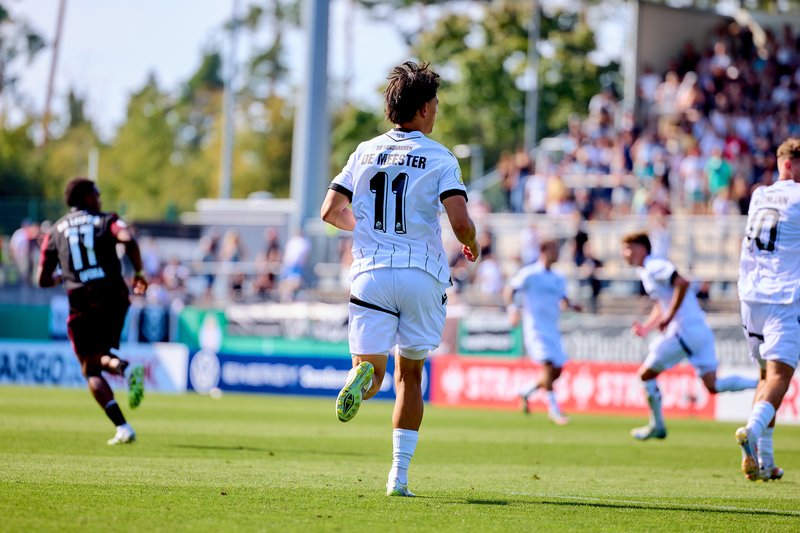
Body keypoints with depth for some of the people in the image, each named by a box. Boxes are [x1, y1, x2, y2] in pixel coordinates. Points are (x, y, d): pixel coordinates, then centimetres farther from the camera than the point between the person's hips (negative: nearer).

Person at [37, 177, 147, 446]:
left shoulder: (54, 232, 15)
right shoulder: (106, 221, 9)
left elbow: (43, 279, 15)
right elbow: (129, 240, -14)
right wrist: (139, 273, -2)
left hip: (81, 304, 0)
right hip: (114, 297, 1)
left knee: (91, 370, 7)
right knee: (102, 356, 22)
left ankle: (122, 428, -11)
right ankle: (125, 367, -16)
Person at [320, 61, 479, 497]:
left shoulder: (365, 153, 9)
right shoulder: (440, 159, -2)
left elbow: (330, 211, 9)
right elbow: (461, 223, -13)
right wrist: (471, 246, 11)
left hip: (371, 272, 1)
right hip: (422, 275, -1)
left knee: (371, 366, 2)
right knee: (410, 376, 12)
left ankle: (362, 376, -38)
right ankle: (399, 475, 7)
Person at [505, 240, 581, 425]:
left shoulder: (558, 279, 14)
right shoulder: (530, 274, -5)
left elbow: (562, 299, 21)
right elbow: (509, 289, -5)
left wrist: (571, 305, -2)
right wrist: (512, 309, -21)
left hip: (552, 328, 7)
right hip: (535, 327, -7)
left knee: (557, 371, 3)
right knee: (548, 364, -20)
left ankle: (526, 391, 25)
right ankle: (553, 408, -15)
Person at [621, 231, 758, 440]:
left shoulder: (654, 267, -9)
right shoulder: (646, 272, 21)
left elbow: (682, 283, -25)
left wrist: (668, 317, -21)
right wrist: (646, 327, 16)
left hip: (685, 331, -9)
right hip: (701, 331, 9)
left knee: (645, 375, 6)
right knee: (712, 385, 1)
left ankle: (657, 426, 14)